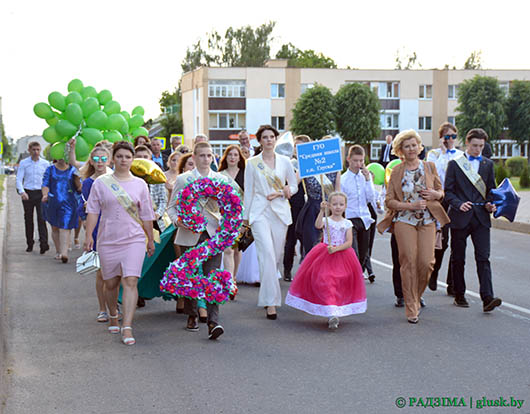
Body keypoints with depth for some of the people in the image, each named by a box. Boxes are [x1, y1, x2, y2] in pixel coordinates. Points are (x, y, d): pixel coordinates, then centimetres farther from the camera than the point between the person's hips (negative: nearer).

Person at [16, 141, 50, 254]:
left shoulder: (45, 163, 5)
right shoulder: (23, 163, 3)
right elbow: (19, 179, -1)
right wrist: (22, 192, -17)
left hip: (41, 194, -1)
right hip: (27, 194, 1)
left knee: (42, 219, -12)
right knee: (28, 219, 8)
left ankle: (44, 244, -16)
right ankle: (30, 244, 19)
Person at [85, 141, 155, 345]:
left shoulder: (140, 184, 7)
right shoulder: (101, 183, 4)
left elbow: (146, 215, 11)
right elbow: (93, 211, 2)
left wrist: (151, 239, 13)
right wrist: (89, 235, -7)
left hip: (134, 239, 0)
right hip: (108, 240, 1)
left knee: (130, 281, -13)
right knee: (110, 283, 11)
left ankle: (127, 327, -16)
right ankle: (113, 317, 35)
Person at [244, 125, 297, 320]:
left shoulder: (285, 161, 9)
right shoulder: (252, 163, 5)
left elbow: (294, 185, 14)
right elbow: (248, 191, 7)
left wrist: (280, 193, -5)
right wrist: (246, 216, 7)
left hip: (280, 211, 3)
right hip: (260, 212, -3)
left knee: (276, 256, 4)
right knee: (267, 254, -15)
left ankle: (267, 294, 24)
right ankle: (271, 302, -18)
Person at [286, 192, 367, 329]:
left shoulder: (347, 223, 5)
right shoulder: (326, 220, 2)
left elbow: (349, 243, -4)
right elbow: (318, 225, -22)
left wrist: (336, 249, -19)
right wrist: (322, 211, -32)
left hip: (342, 255, 1)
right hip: (325, 255, -1)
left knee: (339, 284, 1)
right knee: (325, 282, -13)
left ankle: (334, 314, 12)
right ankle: (332, 314, -16)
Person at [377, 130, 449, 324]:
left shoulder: (429, 167, 9)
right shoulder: (396, 171, 4)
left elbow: (441, 191, 17)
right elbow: (389, 201, 1)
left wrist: (435, 194, -7)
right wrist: (410, 206, -13)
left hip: (427, 220, 2)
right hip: (404, 221, -1)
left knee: (426, 262, -8)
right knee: (409, 262, -6)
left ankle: (416, 297, 19)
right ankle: (411, 308, 4)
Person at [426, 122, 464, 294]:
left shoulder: (462, 155, 15)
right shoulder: (434, 154, 5)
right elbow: (434, 173, -12)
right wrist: (443, 153, -8)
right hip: (440, 200, -3)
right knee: (441, 240, -6)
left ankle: (452, 284, 6)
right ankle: (433, 274, 19)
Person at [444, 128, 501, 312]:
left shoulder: (488, 164, 12)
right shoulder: (454, 164, 3)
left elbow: (491, 189, 17)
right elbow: (448, 191, 0)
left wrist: (490, 204, -3)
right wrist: (459, 204, -16)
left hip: (481, 217, 1)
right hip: (460, 216, -1)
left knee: (483, 257, -8)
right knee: (458, 259, 7)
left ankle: (487, 298, -13)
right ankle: (459, 295, 20)